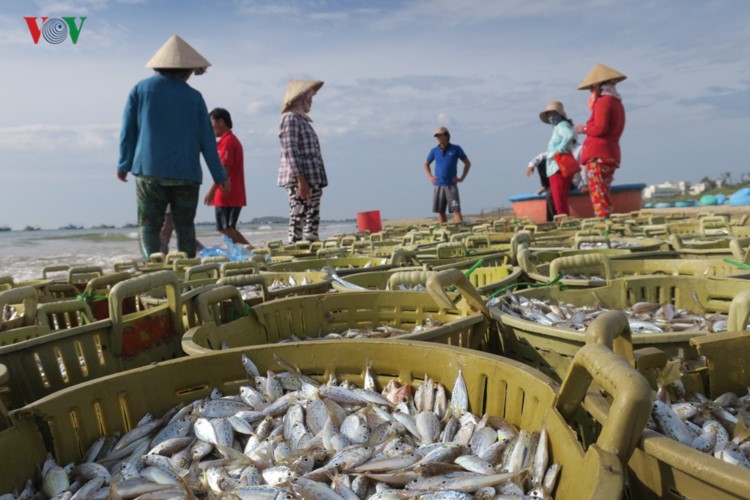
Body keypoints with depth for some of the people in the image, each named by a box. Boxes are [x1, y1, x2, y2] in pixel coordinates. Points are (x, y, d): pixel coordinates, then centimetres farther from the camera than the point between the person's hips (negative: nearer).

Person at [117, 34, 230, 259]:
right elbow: (207, 141, 3)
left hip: (149, 170, 0)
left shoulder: (140, 89, 5)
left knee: (149, 225, 3)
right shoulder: (193, 96, 3)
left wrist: (124, 165, 15)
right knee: (185, 226, 9)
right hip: (186, 173, 0)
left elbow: (128, 131, 5)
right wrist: (220, 176, 9)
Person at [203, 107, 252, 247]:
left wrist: (212, 190, -20)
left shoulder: (227, 141, -11)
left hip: (226, 195, -10)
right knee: (229, 229, 14)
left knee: (226, 229, -5)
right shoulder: (232, 140, 20)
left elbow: (224, 169, -20)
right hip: (235, 195, 10)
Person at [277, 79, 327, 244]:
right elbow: (290, 152, -17)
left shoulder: (303, 120, 22)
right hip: (298, 180, -9)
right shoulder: (290, 119, -7)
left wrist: (318, 183, 19)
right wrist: (301, 180, -23)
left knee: (313, 219, 8)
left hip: (312, 179, 9)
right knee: (298, 218, -10)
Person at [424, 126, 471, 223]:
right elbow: (426, 164, 22)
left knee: (456, 210, -8)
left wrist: (462, 178, -1)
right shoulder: (434, 151, 6)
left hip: (451, 185, -3)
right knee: (440, 212, 4)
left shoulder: (456, 149, 0)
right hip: (438, 185, 3)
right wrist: (430, 177, 7)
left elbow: (468, 163, 7)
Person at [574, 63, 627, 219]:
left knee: (598, 194, -11)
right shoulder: (617, 102, 20)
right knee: (603, 195, 13)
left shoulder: (603, 101, -8)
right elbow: (609, 128, 17)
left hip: (598, 154, -10)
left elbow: (600, 128, -18)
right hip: (612, 153, 10)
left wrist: (584, 129, -2)